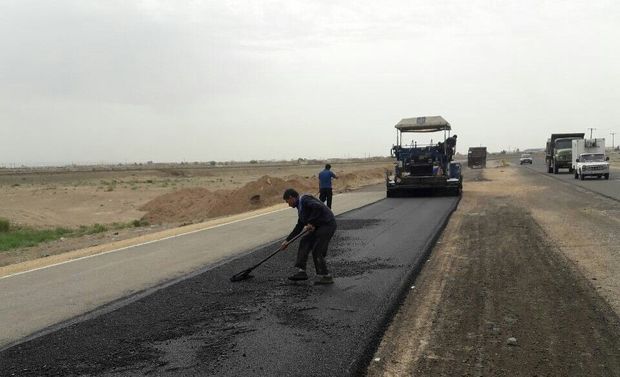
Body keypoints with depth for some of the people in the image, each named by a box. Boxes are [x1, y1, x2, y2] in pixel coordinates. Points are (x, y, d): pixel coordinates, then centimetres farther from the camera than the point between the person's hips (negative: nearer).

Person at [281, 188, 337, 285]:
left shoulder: (304, 200, -11)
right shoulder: (300, 206, 19)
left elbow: (319, 207, -28)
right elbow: (299, 227, 25)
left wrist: (311, 223, -22)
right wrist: (287, 240, 26)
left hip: (327, 225, -10)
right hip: (319, 226, 10)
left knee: (317, 251, -8)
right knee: (304, 242, 11)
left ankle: (326, 277, 3)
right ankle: (302, 271, 12)